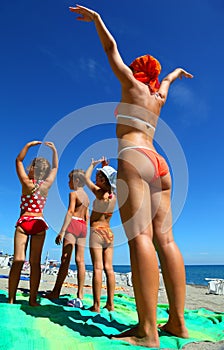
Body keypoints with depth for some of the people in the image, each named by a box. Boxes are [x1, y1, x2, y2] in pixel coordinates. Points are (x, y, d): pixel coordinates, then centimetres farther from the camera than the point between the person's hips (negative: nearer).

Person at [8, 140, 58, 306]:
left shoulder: (26, 182, -6)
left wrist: (28, 145, 5)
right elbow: (55, 167, 16)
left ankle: (11, 299, 6)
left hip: (23, 222, -1)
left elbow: (19, 160, 6)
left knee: (18, 261, 2)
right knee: (35, 262, 4)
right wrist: (54, 150, 16)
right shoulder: (46, 185, -1)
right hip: (39, 224, 2)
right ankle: (33, 299, 8)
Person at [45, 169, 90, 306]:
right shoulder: (87, 196, 19)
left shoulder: (73, 193, -4)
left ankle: (56, 292, 1)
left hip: (73, 224, -7)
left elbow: (70, 212, -14)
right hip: (83, 226, 7)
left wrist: (62, 231, -17)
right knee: (80, 261, 2)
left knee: (65, 259, -5)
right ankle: (80, 296, 3)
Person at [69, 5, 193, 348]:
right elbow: (166, 80, 52)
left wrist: (96, 18, 36)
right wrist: (177, 71, 72)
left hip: (134, 159, -7)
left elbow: (111, 48, 23)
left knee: (140, 237, -18)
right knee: (164, 238, -1)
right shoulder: (159, 96, 29)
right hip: (159, 163, 7)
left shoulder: (133, 84, 15)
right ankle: (178, 322, 1)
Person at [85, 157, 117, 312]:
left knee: (98, 268, -6)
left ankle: (96, 305, -1)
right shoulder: (114, 195, 3)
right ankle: (110, 303, 11)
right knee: (109, 268, 6)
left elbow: (87, 178, 3)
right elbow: (108, 179, 25)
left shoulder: (100, 193, -13)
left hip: (96, 231, -6)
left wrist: (93, 164, 15)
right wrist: (105, 167, 26)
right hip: (109, 233, 6)